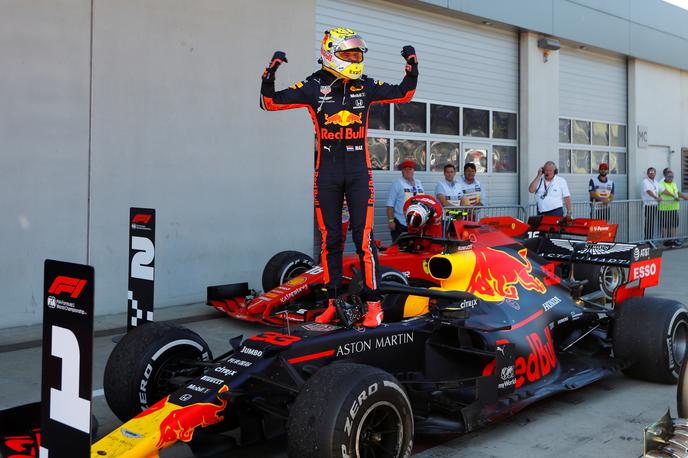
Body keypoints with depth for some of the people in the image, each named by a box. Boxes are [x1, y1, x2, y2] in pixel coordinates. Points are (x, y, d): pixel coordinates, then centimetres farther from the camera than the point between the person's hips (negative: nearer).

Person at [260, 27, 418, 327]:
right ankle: (332, 302, 15)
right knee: (330, 238, 6)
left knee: (363, 237, -6)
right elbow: (270, 102, -3)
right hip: (327, 171, 0)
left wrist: (412, 67, 4)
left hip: (359, 172, 0)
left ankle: (373, 304, 0)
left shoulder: (366, 86, 6)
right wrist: (270, 74, -18)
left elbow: (403, 94, 18)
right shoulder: (313, 86, -1)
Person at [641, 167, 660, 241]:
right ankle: (647, 239, -6)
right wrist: (656, 198, -38)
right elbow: (648, 191, -24)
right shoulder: (645, 181, -8)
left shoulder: (656, 182, 17)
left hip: (655, 205, 7)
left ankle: (651, 239, 14)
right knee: (648, 222, -9)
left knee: (653, 223, 9)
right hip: (648, 204, -7)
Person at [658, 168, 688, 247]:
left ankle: (673, 240, 16)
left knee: (674, 225, 9)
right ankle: (666, 241, 5)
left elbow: (678, 193, 22)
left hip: (674, 208, 7)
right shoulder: (661, 184, -6)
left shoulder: (674, 184, 18)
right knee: (665, 226, -1)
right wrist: (674, 197, -27)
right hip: (665, 208, -7)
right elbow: (666, 192, -16)